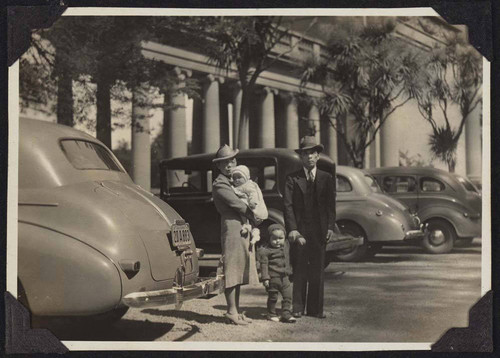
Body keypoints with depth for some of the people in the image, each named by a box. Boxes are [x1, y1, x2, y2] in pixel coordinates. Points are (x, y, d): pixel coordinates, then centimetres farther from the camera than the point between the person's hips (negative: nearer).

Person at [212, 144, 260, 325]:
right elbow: (237, 204, -13)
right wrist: (255, 219, -3)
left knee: (238, 271, 11)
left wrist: (253, 226, 7)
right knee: (232, 271, -7)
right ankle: (232, 312, -3)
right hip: (232, 227, -9)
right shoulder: (220, 184, -8)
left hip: (243, 228, 9)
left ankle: (237, 311, 16)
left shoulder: (234, 182, 21)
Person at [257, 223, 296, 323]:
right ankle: (271, 315, 19)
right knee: (273, 297, 5)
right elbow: (264, 264, -13)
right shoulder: (266, 250, -13)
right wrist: (265, 278, -16)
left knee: (288, 296, 2)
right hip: (273, 278, -5)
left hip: (285, 277, 5)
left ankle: (286, 314, 8)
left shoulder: (286, 246, 7)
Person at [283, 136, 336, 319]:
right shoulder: (292, 178, 5)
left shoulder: (326, 178, 11)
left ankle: (315, 308, 11)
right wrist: (292, 229, -13)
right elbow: (287, 205, -2)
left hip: (319, 231, 2)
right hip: (299, 230, -1)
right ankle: (297, 308, 7)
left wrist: (330, 227, -5)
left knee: (317, 270, 4)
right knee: (299, 270, 0)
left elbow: (331, 204, 7)